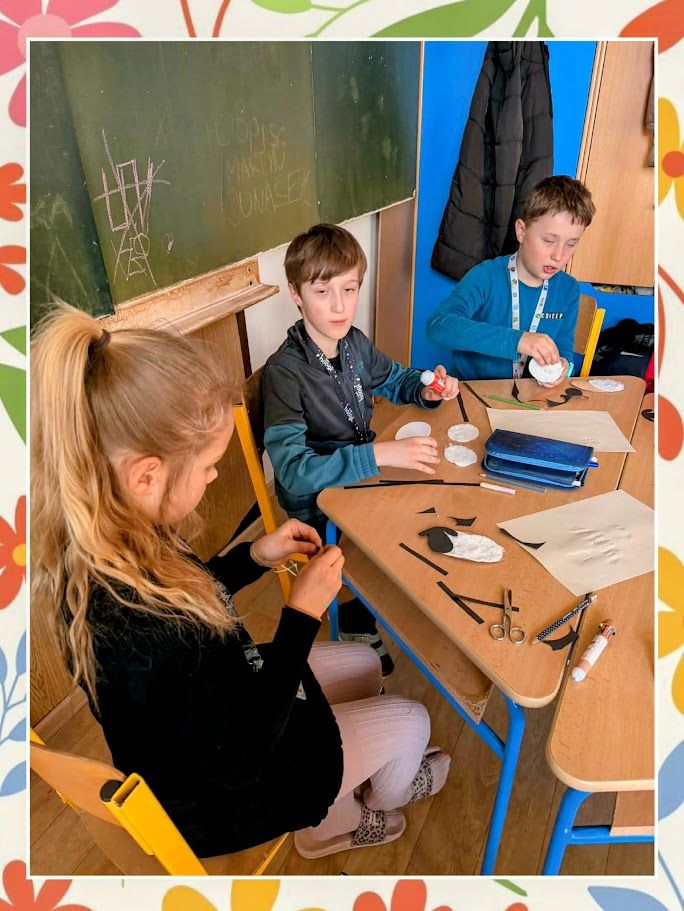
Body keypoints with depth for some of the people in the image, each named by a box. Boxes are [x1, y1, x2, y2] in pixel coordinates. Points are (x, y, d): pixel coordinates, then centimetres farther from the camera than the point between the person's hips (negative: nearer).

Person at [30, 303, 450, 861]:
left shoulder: (94, 550, -18)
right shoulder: (146, 641, -44)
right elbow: (239, 760, -29)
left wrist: (254, 557, -10)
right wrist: (303, 614, -26)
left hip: (200, 720, 7)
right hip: (215, 797, -7)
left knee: (364, 662, 21)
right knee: (410, 722, 10)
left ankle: (336, 814, 43)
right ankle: (382, 797, 47)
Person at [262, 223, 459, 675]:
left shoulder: (354, 343, -4)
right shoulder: (284, 372, -25)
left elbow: (396, 378, 16)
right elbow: (294, 472, -32)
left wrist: (427, 391, -6)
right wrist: (381, 454, -38)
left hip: (365, 480, 7)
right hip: (319, 508, -6)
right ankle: (357, 625, 17)